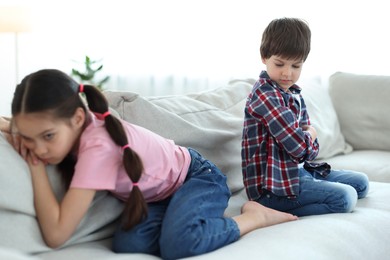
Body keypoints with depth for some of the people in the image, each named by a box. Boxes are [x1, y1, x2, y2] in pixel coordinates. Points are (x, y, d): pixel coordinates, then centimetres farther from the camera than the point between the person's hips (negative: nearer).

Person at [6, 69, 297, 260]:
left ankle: (256, 215, -9)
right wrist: (24, 133, -9)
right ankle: (201, 217, 1)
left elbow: (56, 235, -36)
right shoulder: (72, 127, -12)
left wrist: (36, 166, -31)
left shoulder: (97, 145, -35)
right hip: (159, 193, 7)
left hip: (198, 177, -6)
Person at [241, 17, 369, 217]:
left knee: (361, 183, 15)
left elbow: (311, 150, 11)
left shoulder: (295, 95, 11)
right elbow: (299, 146, -23)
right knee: (345, 197, -19)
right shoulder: (265, 94, -18)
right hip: (273, 184, -10)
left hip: (298, 169, 10)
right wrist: (311, 134, -1)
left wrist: (305, 136, -12)